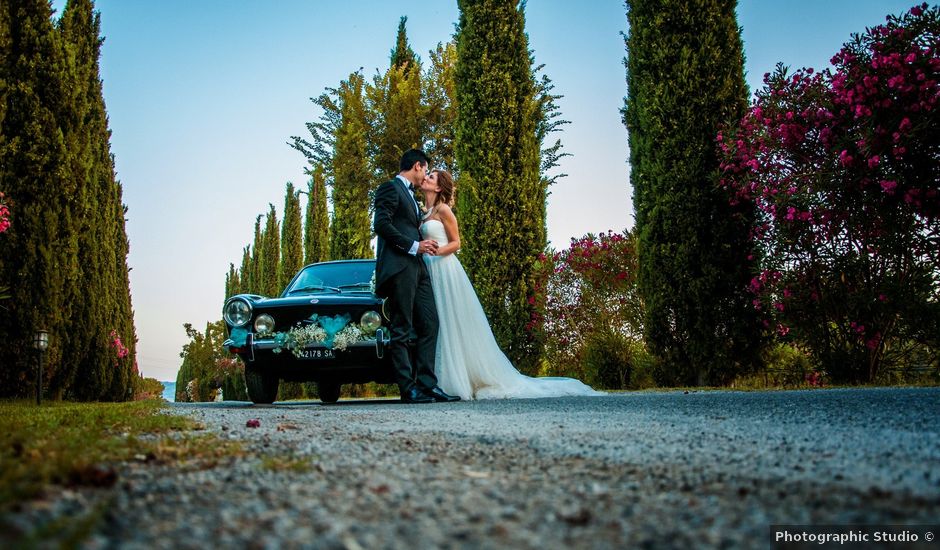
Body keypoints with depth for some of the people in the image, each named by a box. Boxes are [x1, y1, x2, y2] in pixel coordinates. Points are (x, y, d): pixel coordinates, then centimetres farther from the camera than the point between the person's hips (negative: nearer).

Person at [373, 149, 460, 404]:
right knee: (401, 331, -6)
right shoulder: (390, 188, -1)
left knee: (429, 325, 1)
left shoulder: (411, 195, 27)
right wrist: (414, 246, -14)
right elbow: (381, 224, -13)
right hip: (399, 266, -9)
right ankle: (408, 389, -5)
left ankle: (427, 384, 1)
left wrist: (424, 244, 13)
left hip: (416, 268, 9)